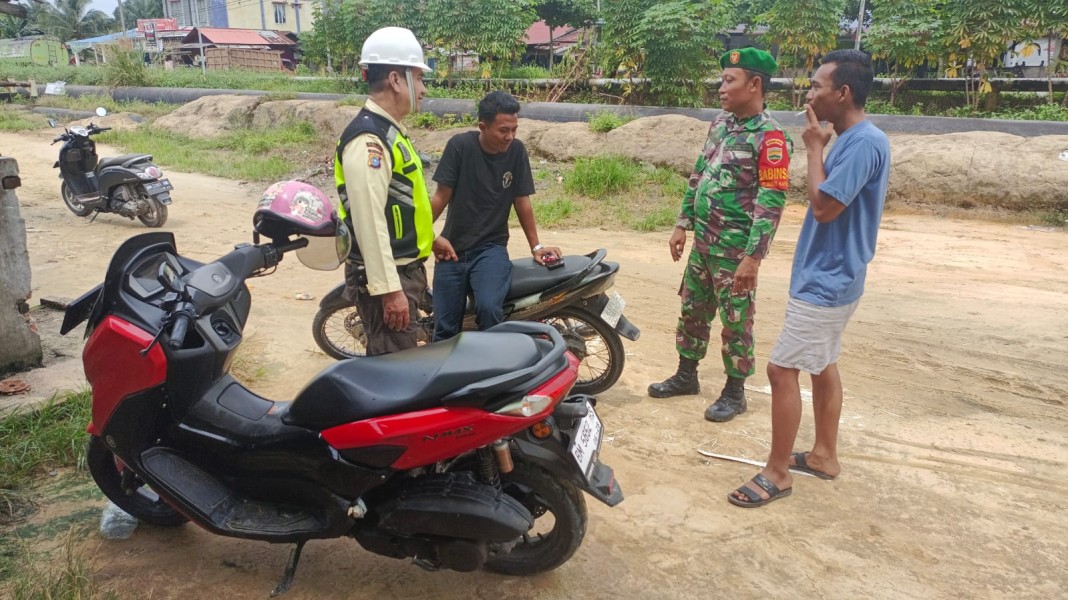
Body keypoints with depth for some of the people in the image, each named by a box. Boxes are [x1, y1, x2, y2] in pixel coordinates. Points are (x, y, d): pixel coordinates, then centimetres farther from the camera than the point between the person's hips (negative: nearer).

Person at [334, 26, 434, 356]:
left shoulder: (389, 130, 12)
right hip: (385, 276, -10)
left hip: (404, 268, 10)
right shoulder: (368, 139, -21)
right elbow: (369, 221, -26)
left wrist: (429, 239, 27)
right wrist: (389, 289, -26)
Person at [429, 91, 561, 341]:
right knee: (445, 330, -1)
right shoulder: (460, 145, -8)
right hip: (452, 249, 0)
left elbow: (521, 201, 4)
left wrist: (535, 247, 5)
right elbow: (442, 195, -7)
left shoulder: (517, 151, -3)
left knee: (489, 307, -28)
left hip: (491, 248, 0)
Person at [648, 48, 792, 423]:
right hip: (703, 242, 8)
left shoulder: (770, 136, -16)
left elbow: (771, 203, -19)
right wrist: (683, 225, 14)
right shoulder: (720, 123, 9)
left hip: (735, 250, -8)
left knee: (736, 322, 5)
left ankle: (735, 392, 21)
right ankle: (686, 376, 34)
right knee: (692, 311, 17)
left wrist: (753, 257, -22)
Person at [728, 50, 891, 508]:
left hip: (825, 281, -11)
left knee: (782, 369, -6)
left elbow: (824, 207, -24)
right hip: (830, 276, 11)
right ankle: (825, 455, 32)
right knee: (822, 364, 18)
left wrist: (815, 149, -16)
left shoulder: (864, 142, -22)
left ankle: (777, 473, 6)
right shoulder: (851, 139, 10)